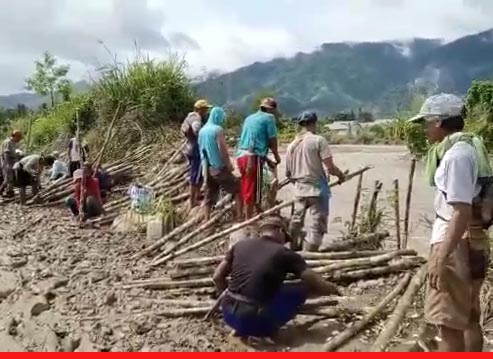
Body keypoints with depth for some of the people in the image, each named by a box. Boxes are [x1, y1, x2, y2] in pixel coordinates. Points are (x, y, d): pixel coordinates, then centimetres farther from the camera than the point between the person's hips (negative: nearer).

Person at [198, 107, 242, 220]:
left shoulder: (202, 130, 10)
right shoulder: (217, 129, -14)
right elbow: (222, 150, -17)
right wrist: (229, 165, -9)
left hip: (207, 168, 7)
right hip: (219, 167, -7)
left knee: (209, 195, 12)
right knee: (238, 189, 3)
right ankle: (239, 216, -2)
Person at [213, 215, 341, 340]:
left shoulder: (240, 245, 9)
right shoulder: (284, 253, -1)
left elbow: (218, 277, 14)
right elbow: (317, 284, 0)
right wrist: (332, 289, 21)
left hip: (229, 316, 5)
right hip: (255, 321, -4)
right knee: (302, 289, 9)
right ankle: (267, 329, 6)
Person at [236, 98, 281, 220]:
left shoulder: (250, 118, 22)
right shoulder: (269, 117, 0)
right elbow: (272, 140, -2)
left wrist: (266, 159, 27)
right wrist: (277, 156, 16)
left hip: (242, 155, 8)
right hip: (253, 157, -8)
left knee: (247, 189, 17)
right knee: (252, 190, -2)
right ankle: (249, 220, 4)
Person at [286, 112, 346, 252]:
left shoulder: (292, 145, 7)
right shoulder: (319, 140, -9)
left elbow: (288, 173, 12)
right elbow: (330, 168, -13)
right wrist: (340, 174, 7)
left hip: (299, 190, 6)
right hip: (317, 189, -6)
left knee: (296, 222, 19)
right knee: (316, 226, 0)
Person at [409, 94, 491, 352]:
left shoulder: (456, 155, -20)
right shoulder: (468, 149, 11)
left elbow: (462, 212, -24)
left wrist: (441, 257, -25)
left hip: (457, 244, -10)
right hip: (471, 241, 10)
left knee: (449, 324, -2)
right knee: (468, 319, 20)